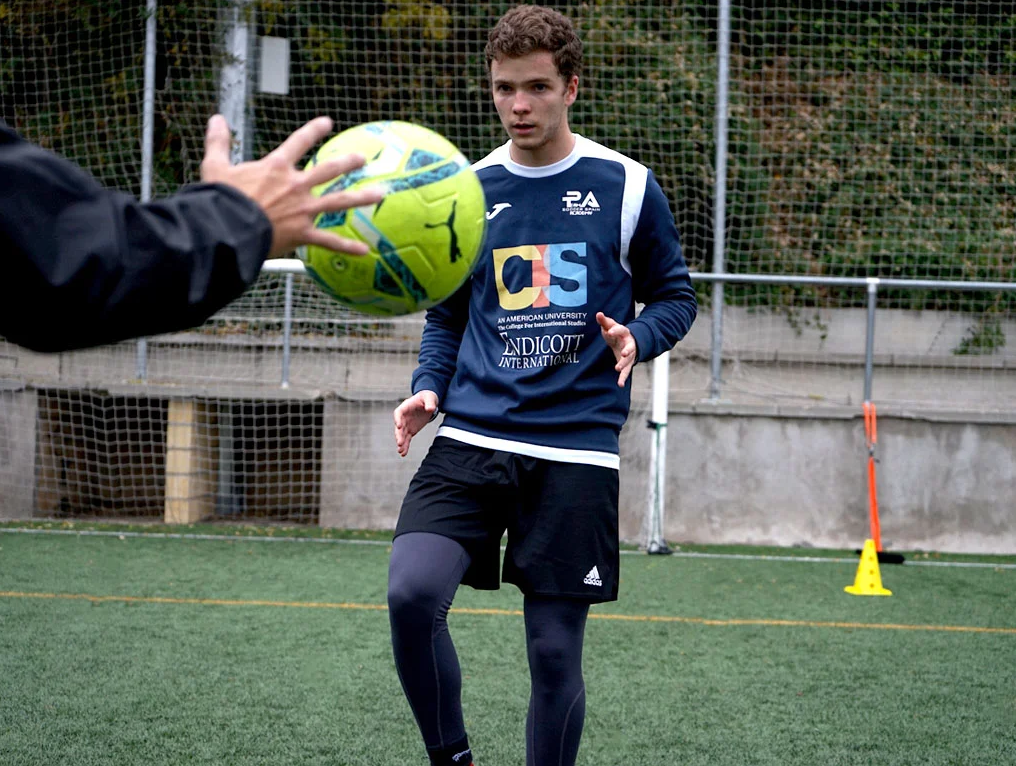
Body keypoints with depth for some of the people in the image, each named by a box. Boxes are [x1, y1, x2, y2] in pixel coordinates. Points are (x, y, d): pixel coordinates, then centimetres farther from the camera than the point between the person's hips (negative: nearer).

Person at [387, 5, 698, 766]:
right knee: (411, 593, -20)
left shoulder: (626, 186, 2)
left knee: (555, 651, 0)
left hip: (576, 451, -2)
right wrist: (430, 389, 2)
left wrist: (636, 339, -12)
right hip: (471, 441, 2)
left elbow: (675, 296, 10)